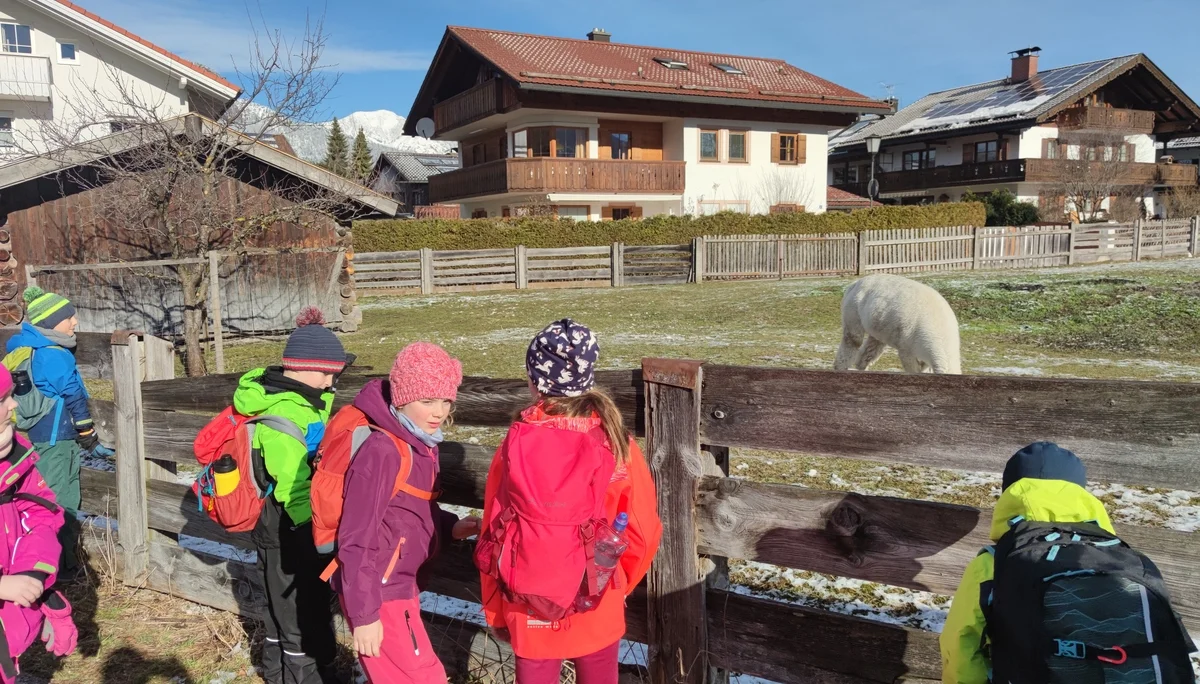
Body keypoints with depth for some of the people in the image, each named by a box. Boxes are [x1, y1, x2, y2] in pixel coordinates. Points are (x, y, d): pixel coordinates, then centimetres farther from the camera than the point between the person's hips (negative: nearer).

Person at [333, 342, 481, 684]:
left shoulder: (422, 444, 4)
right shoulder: (382, 451, -24)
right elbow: (356, 540, -22)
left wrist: (452, 526, -4)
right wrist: (363, 614, -20)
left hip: (399, 584, 9)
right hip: (378, 592, -9)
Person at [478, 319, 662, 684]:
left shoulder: (515, 445, -14)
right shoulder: (618, 445, -13)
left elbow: (492, 537, -7)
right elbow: (643, 533, -6)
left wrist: (494, 610, 8)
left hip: (529, 611, 0)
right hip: (598, 612, 0)